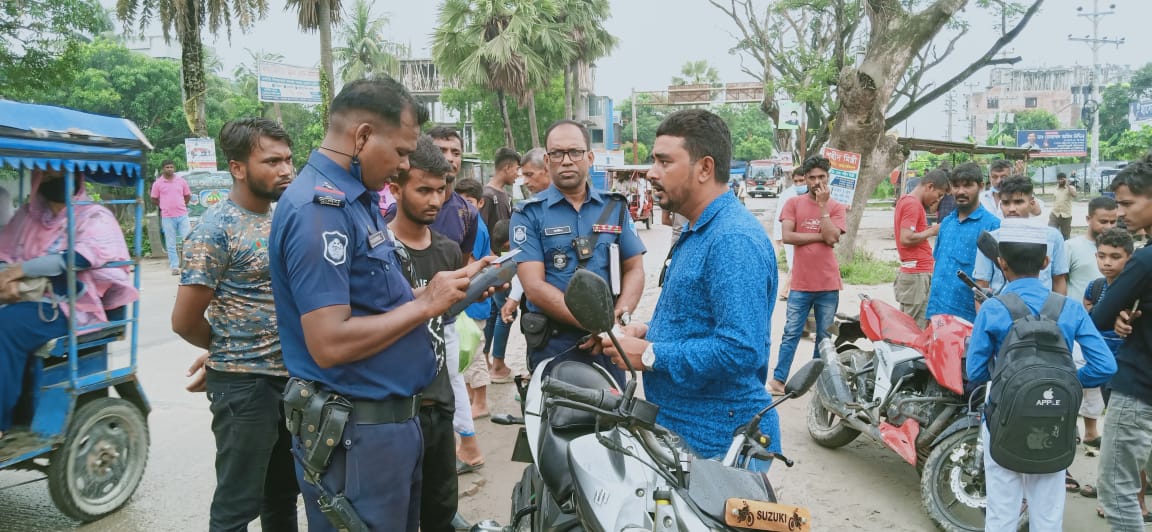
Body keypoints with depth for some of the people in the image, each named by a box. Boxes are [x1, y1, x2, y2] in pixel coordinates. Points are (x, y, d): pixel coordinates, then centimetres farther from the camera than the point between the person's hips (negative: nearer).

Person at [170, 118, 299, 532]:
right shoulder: (217, 229, -14)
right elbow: (185, 322, -14)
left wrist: (229, 351, 7)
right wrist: (228, 351, 4)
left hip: (290, 377, 7)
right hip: (244, 384, -7)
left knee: (284, 493, 20)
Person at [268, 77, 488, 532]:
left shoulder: (357, 199, 11)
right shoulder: (318, 208, -21)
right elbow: (329, 344, -27)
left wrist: (449, 289, 3)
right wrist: (425, 304, -18)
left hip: (394, 419, 10)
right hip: (356, 436, -10)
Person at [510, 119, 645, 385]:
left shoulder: (615, 207, 7)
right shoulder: (529, 214, -4)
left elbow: (634, 269, 6)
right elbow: (535, 287, -12)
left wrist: (618, 319, -12)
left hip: (607, 341, 3)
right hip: (552, 343, -3)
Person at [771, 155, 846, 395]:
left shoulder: (836, 207, 4)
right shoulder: (794, 203, 3)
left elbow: (831, 238, -12)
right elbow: (787, 236, -10)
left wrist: (823, 205, -10)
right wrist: (820, 236, -10)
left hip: (828, 284, 1)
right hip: (801, 283, -1)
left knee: (825, 336, 11)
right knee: (791, 334, 2)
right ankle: (779, 378, 7)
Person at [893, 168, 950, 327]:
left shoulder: (906, 200, 16)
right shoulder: (913, 204, -13)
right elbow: (906, 239, -21)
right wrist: (932, 231, -11)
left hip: (911, 271, 10)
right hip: (917, 274, -10)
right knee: (917, 329, -7)